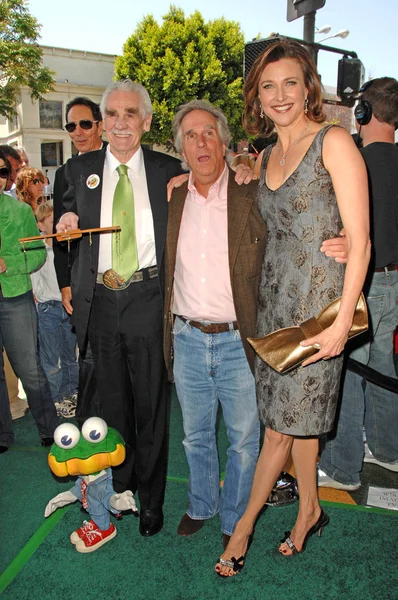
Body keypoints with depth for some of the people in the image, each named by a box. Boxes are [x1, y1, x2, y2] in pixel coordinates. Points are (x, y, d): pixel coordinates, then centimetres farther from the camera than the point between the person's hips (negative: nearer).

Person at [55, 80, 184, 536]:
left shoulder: (168, 170, 4)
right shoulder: (80, 170, 9)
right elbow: (69, 222, 18)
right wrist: (67, 222, -4)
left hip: (148, 298, -2)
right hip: (101, 301, 2)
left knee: (150, 403, 7)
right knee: (112, 401, 14)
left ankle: (151, 498, 27)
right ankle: (120, 487, 35)